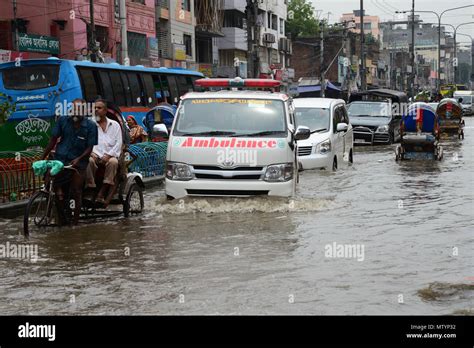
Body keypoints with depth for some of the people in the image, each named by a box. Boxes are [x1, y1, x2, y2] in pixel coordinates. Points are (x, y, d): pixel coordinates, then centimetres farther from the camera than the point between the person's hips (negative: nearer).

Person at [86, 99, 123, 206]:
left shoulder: (115, 125, 17)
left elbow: (118, 143, 7)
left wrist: (108, 155, -8)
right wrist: (91, 153, -13)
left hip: (110, 155, 0)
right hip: (95, 154, 0)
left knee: (113, 162, -35)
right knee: (89, 161, -35)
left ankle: (101, 194, -35)